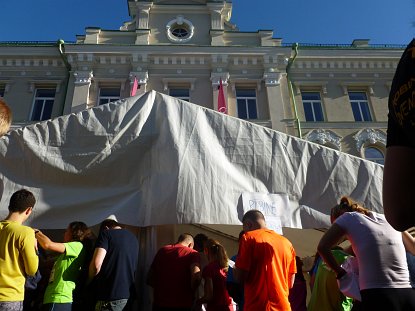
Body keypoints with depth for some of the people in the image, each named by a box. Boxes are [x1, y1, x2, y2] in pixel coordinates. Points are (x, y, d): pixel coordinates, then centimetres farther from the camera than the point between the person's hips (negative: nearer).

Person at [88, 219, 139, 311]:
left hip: (111, 296, -7)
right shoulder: (133, 238, 16)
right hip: (129, 294, 7)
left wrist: (89, 280, 3)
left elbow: (97, 264, -15)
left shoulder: (106, 233, -4)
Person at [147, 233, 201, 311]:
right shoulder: (192, 253, -2)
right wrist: (191, 292, -3)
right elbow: (196, 276, -21)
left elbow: (149, 279, 14)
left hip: (159, 304, 4)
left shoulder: (162, 250, 11)